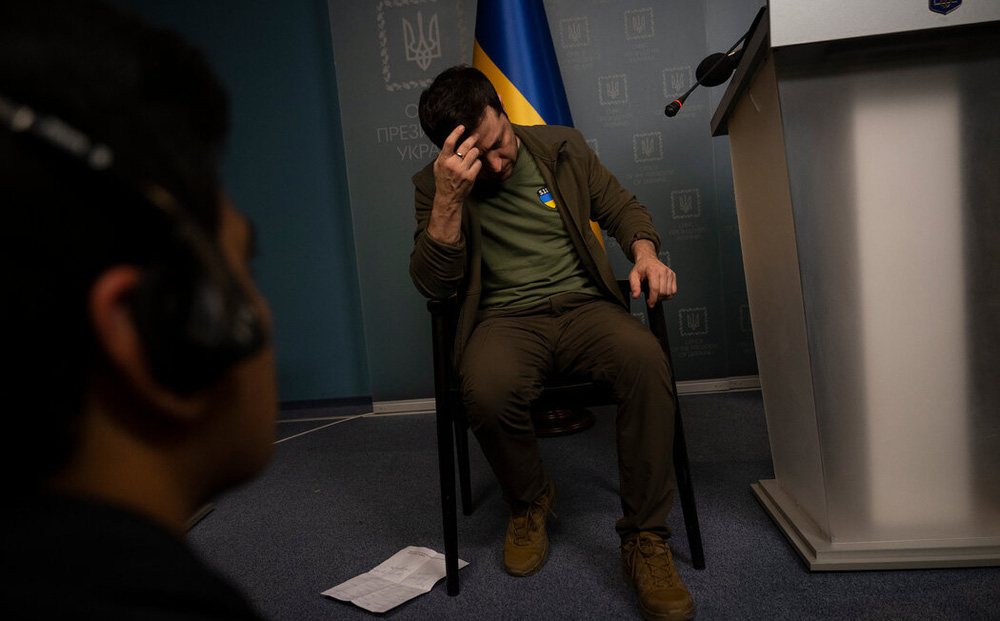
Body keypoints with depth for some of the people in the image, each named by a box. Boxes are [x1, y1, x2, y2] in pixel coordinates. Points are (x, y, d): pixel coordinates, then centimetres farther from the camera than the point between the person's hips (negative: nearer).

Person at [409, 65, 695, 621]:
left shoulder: (563, 147, 10)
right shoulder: (435, 184, 4)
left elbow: (622, 206, 19)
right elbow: (435, 285, -5)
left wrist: (645, 252, -4)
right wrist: (449, 198, -18)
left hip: (584, 304, 2)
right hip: (506, 320, -1)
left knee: (647, 359, -32)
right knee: (487, 389, -35)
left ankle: (646, 539, -16)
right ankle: (531, 500, 0)